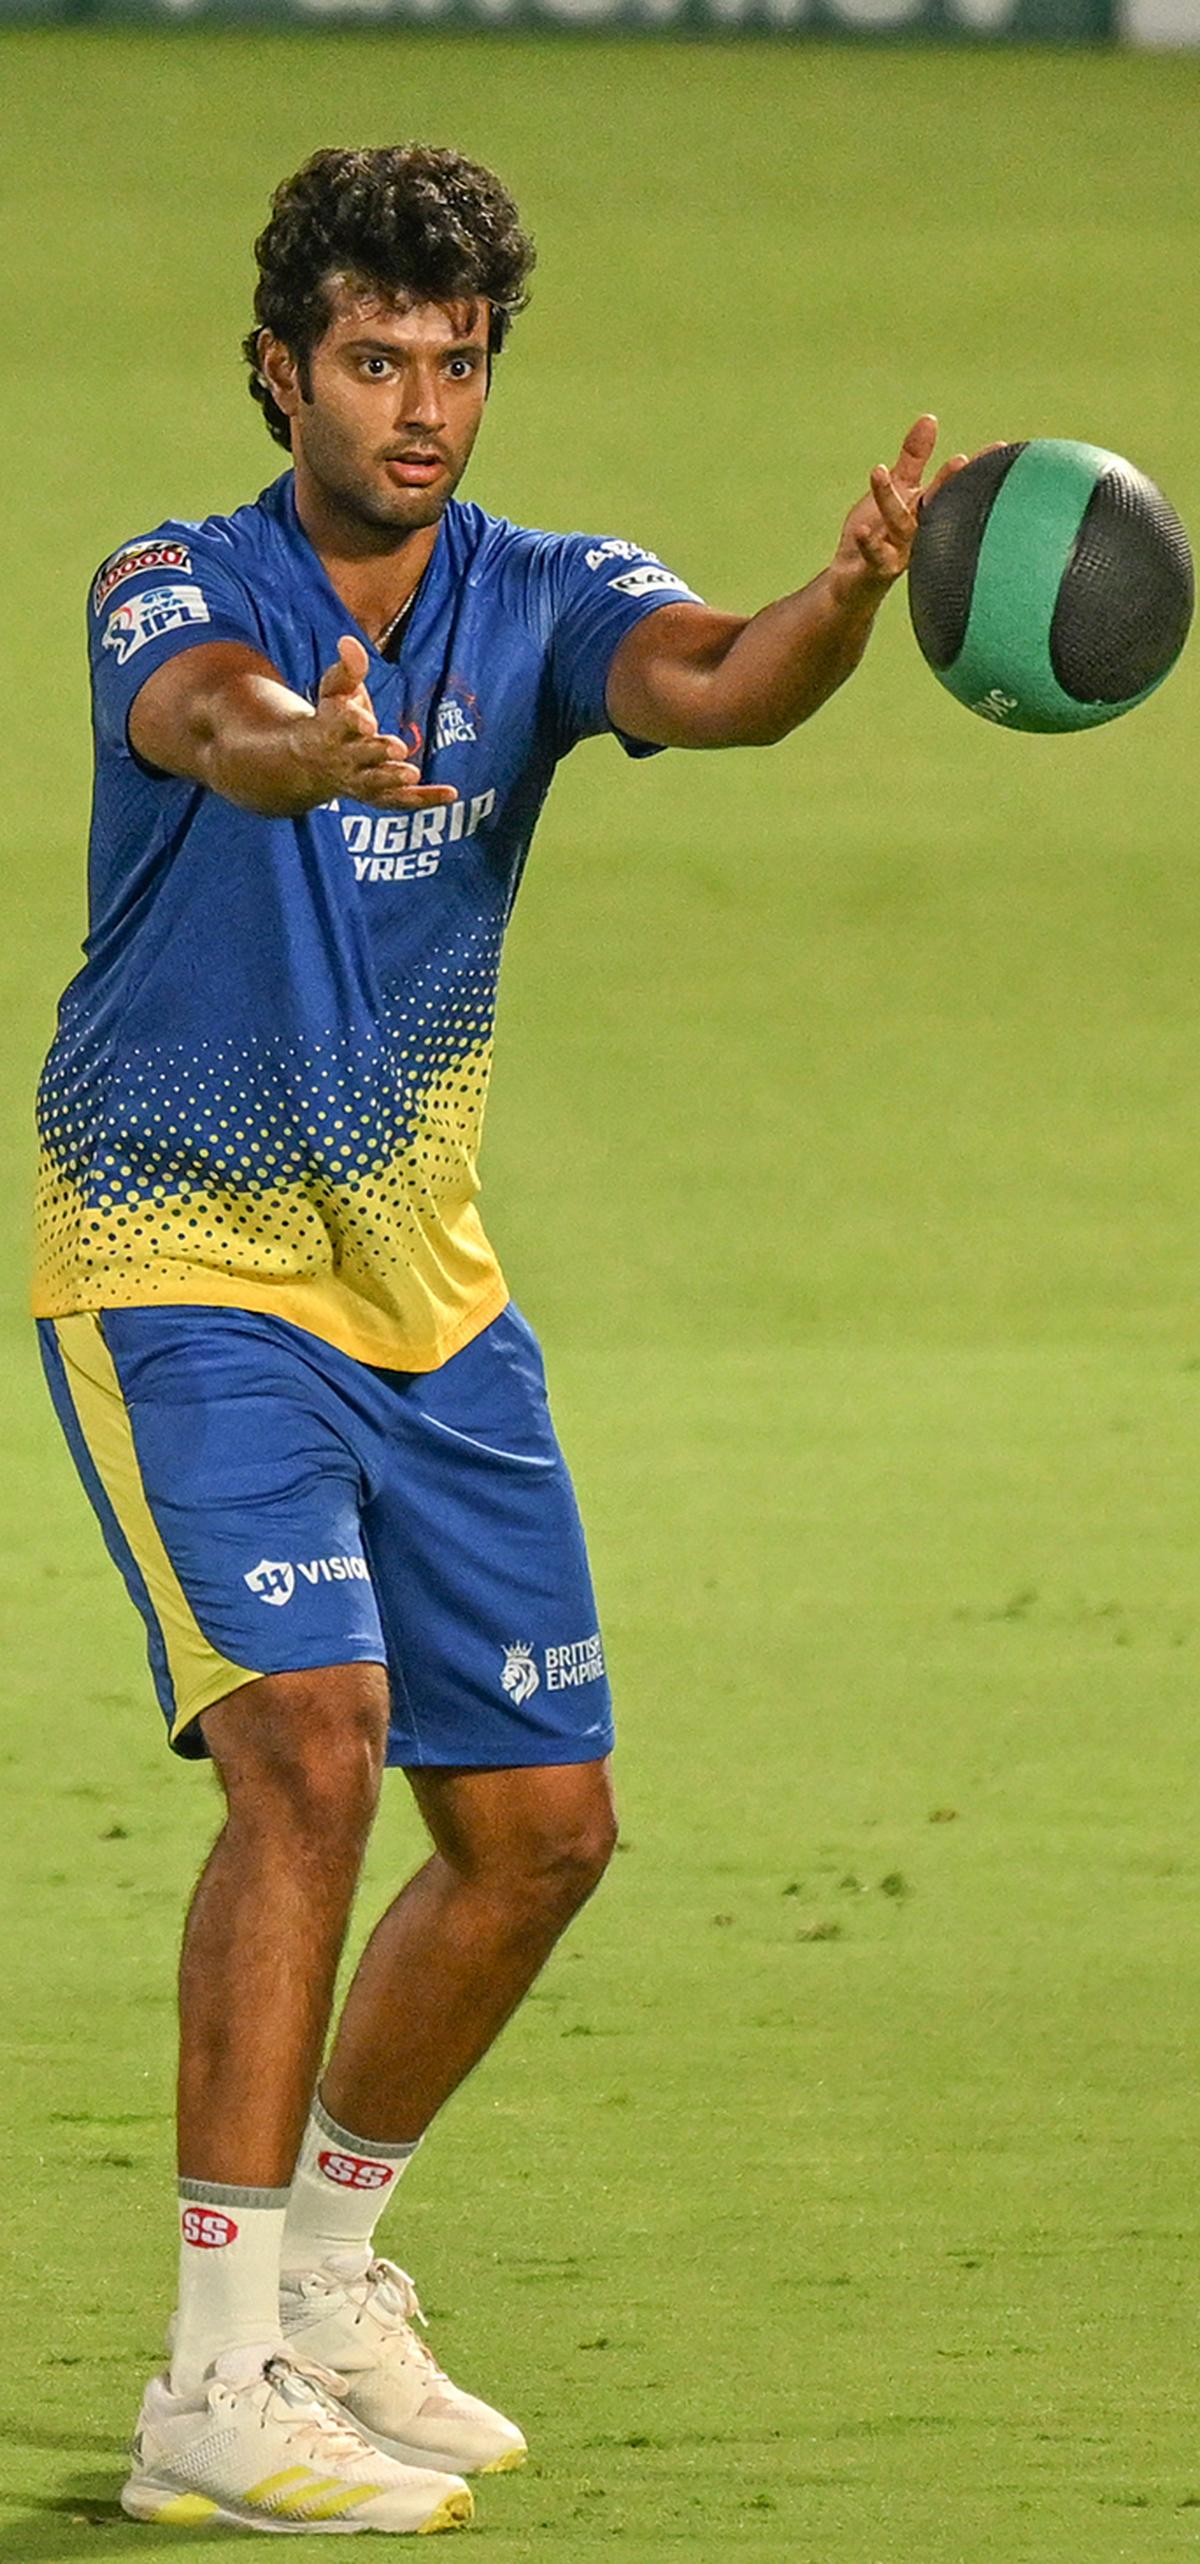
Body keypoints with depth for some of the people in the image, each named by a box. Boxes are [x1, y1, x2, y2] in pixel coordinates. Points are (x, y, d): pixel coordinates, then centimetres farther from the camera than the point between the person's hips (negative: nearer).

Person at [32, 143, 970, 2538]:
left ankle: (325, 2266, 29)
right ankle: (218, 2384, -23)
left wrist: (847, 596, -48)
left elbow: (709, 685, -24)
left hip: (426, 1293, 6)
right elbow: (209, 716, -36)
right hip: (180, 1272, -6)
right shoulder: (176, 589, -11)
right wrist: (312, 748, -61)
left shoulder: (539, 600, -2)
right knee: (310, 1736, -23)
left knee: (538, 1826, 6)